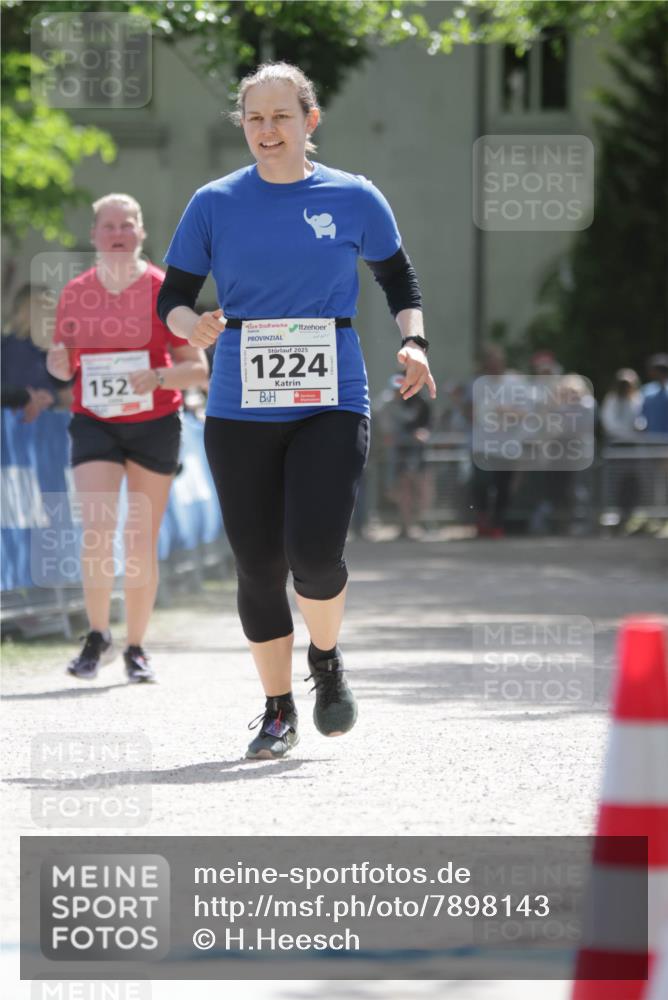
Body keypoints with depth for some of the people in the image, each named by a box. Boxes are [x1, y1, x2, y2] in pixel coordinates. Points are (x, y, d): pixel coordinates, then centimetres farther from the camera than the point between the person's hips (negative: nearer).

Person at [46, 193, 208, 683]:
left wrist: (158, 377, -24)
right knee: (98, 528, -16)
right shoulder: (75, 292, 2)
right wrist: (59, 361, -10)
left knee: (142, 542, 4)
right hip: (94, 423, 1)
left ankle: (136, 648, 15)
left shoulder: (162, 289, -5)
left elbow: (198, 369, -5)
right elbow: (64, 367, 13)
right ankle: (98, 637, -2)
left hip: (155, 425, -1)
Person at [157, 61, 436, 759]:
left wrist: (413, 342, -2)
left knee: (313, 553, -17)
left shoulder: (353, 199, 3)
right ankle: (278, 710, 20)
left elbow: (398, 280, 16)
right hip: (240, 412, 1)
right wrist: (193, 327, -14)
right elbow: (172, 296, 8)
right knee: (258, 566, 3)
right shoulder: (215, 204, 4)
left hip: (331, 405, -1)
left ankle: (326, 661, 14)